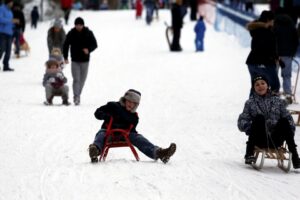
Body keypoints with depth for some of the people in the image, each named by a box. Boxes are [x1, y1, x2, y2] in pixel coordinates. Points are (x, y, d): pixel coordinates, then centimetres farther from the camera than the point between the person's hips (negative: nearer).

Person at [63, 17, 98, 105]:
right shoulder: (71, 34, -2)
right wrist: (65, 57, 0)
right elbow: (66, 45, 7)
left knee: (82, 80, 9)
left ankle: (78, 95, 25)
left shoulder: (88, 33, -1)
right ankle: (76, 97, -18)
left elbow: (94, 44, 2)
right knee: (76, 79, -13)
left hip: (85, 60, 2)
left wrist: (88, 49, -18)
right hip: (75, 61, -2)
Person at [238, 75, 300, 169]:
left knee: (284, 121, -26)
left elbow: (288, 118, 12)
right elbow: (241, 122, 7)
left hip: (275, 140, 1)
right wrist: (251, 127, -14)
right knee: (259, 118, -28)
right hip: (260, 140, -1)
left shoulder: (278, 101, 17)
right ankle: (249, 154, -34)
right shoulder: (250, 103, 14)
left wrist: (290, 132, -7)